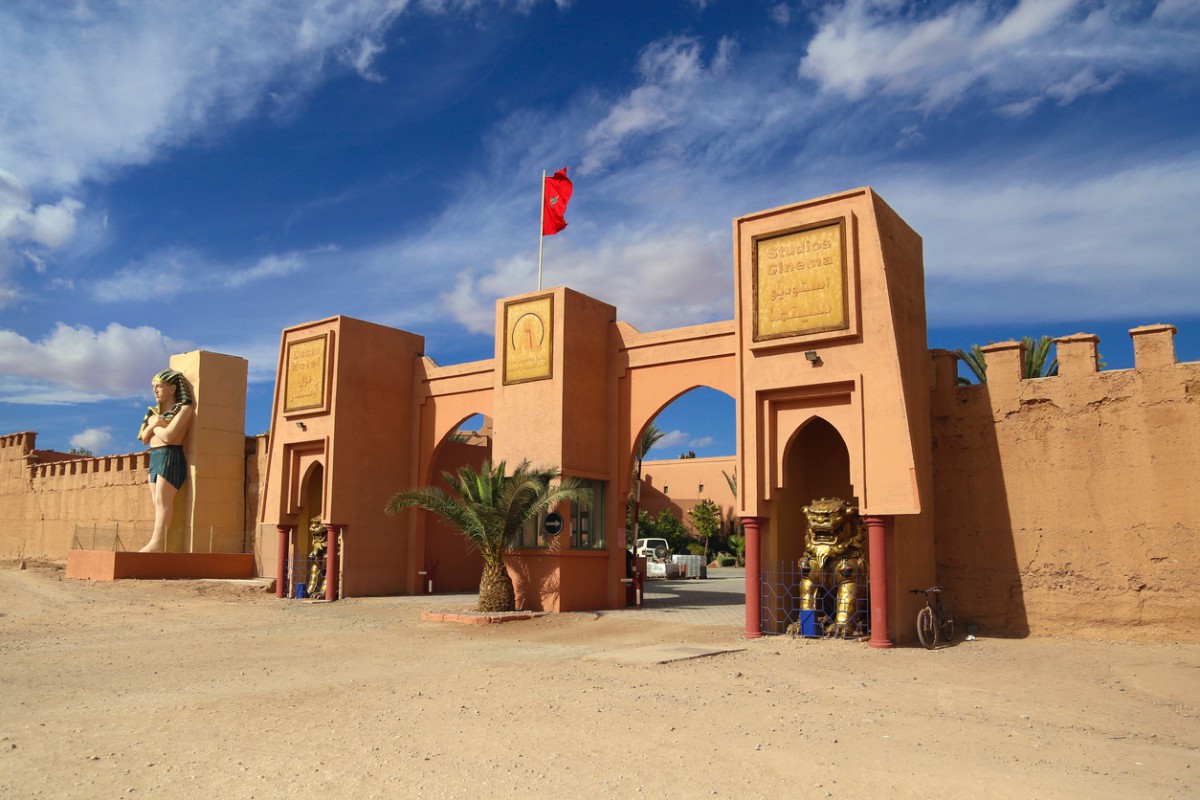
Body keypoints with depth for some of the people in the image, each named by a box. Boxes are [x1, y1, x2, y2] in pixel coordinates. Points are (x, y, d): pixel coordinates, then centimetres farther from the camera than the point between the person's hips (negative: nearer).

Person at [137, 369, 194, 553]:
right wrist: (152, 424, -4)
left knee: (162, 503, -14)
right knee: (158, 507, 2)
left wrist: (154, 425, 2)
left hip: (170, 458, -8)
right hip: (154, 459, 8)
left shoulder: (184, 409, -5)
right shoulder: (156, 411, 19)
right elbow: (144, 439, 14)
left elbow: (168, 436, -17)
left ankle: (157, 542, -19)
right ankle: (158, 545, -1)